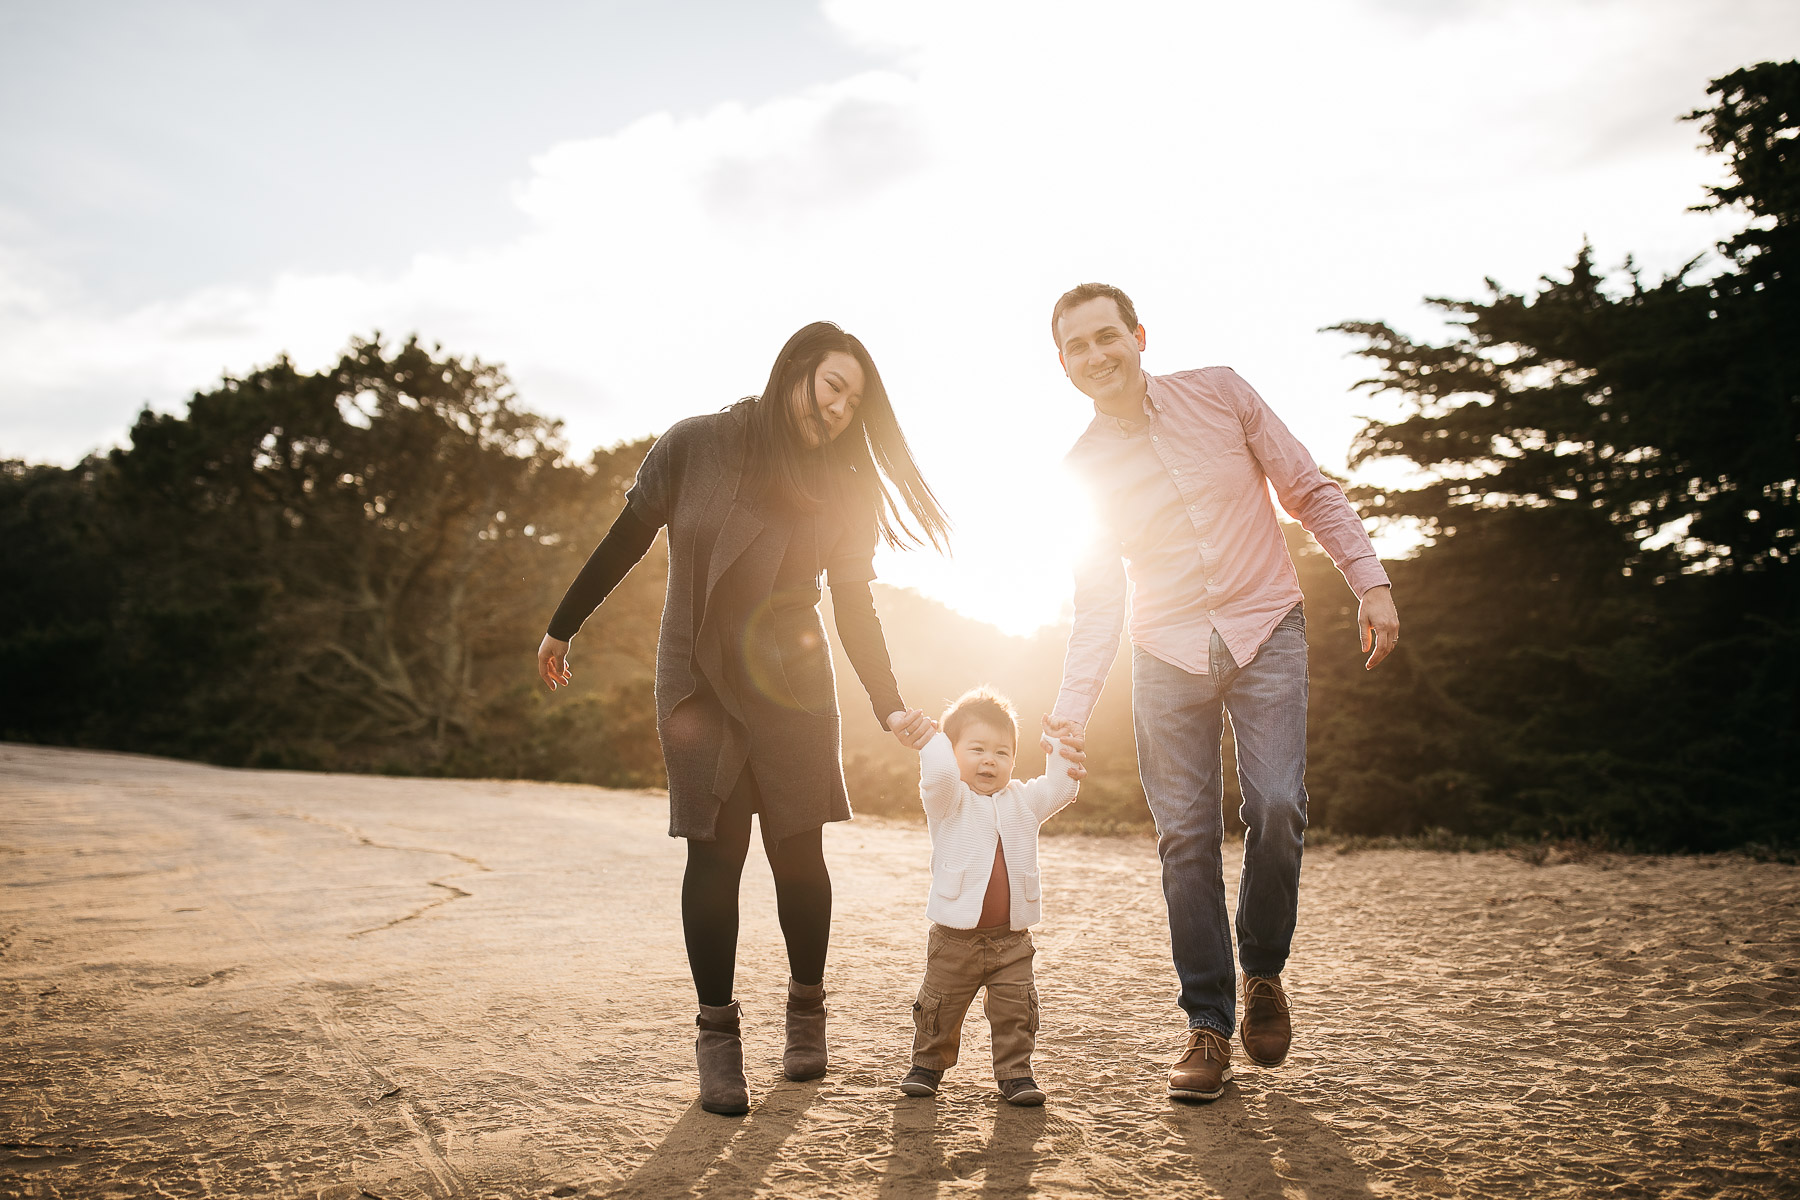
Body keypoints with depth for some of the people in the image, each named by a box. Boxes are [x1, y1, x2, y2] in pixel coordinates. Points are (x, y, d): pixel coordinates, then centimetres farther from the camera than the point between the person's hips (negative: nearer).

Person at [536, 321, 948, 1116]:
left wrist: (891, 709, -11)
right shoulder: (694, 447, -9)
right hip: (698, 685, -1)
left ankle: (806, 1012, 24)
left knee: (797, 850, 3)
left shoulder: (840, 491, -4)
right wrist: (561, 629, 6)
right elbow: (625, 543, -1)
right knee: (715, 854, -3)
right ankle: (717, 1035, 8)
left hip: (792, 691, 1)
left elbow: (855, 610, -2)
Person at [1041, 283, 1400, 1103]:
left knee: (1275, 808, -15)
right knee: (1185, 835, -3)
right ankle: (1208, 1026, 9)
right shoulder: (1083, 469, 2)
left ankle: (1263, 973, 11)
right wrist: (1071, 710, -8)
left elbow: (1310, 492, 6)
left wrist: (1371, 581, -3)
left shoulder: (1218, 393, 0)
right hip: (1167, 653, 1)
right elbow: (1098, 602, 2)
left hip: (1264, 631, -1)